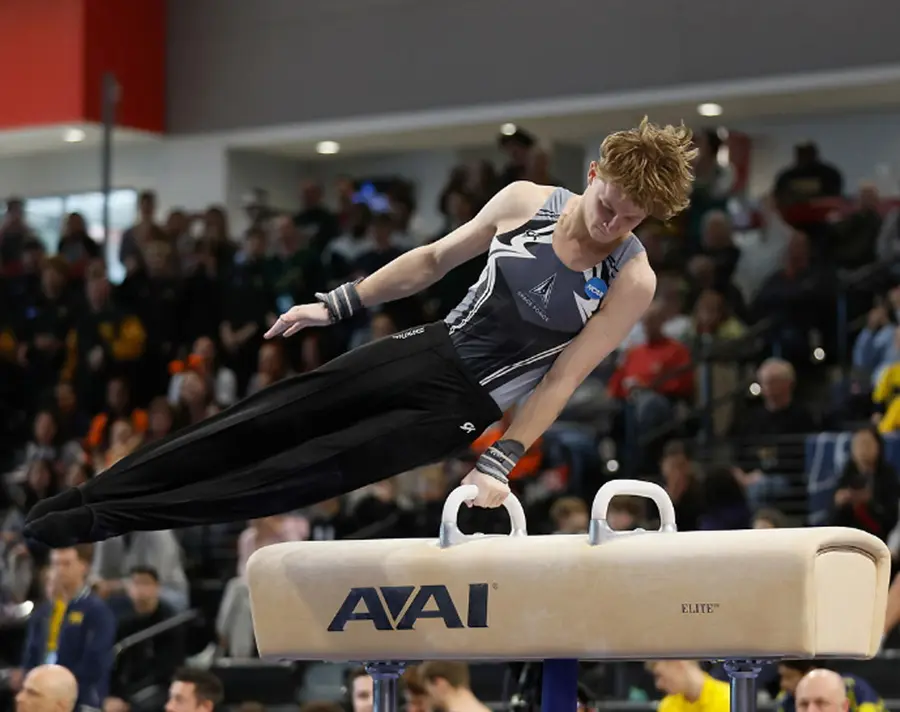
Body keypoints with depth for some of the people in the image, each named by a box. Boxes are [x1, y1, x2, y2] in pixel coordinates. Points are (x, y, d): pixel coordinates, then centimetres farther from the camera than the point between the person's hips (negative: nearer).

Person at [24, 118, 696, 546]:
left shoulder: (632, 280, -15)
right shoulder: (526, 202, -4)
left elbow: (563, 379, -15)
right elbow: (435, 259, 8)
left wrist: (500, 463, -20)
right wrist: (338, 304, 6)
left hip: (465, 404, -4)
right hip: (431, 348, 4)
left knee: (306, 474, -14)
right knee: (264, 419, -5)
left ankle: (104, 522, -15)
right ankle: (81, 498, -4)